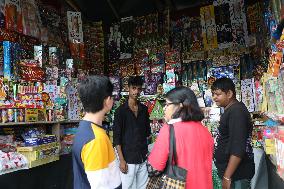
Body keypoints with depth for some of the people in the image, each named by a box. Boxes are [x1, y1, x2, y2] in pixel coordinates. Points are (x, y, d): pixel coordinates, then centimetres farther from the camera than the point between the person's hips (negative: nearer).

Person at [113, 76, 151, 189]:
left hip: (143, 158, 4)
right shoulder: (121, 110, -8)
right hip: (128, 158, -4)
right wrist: (121, 160, -12)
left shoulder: (144, 109, 6)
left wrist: (147, 152, 11)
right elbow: (117, 137, -8)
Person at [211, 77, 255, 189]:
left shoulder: (236, 111, -20)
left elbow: (238, 149, -26)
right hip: (230, 170, 9)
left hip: (237, 174, -9)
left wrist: (227, 176, -25)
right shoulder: (230, 110, 11)